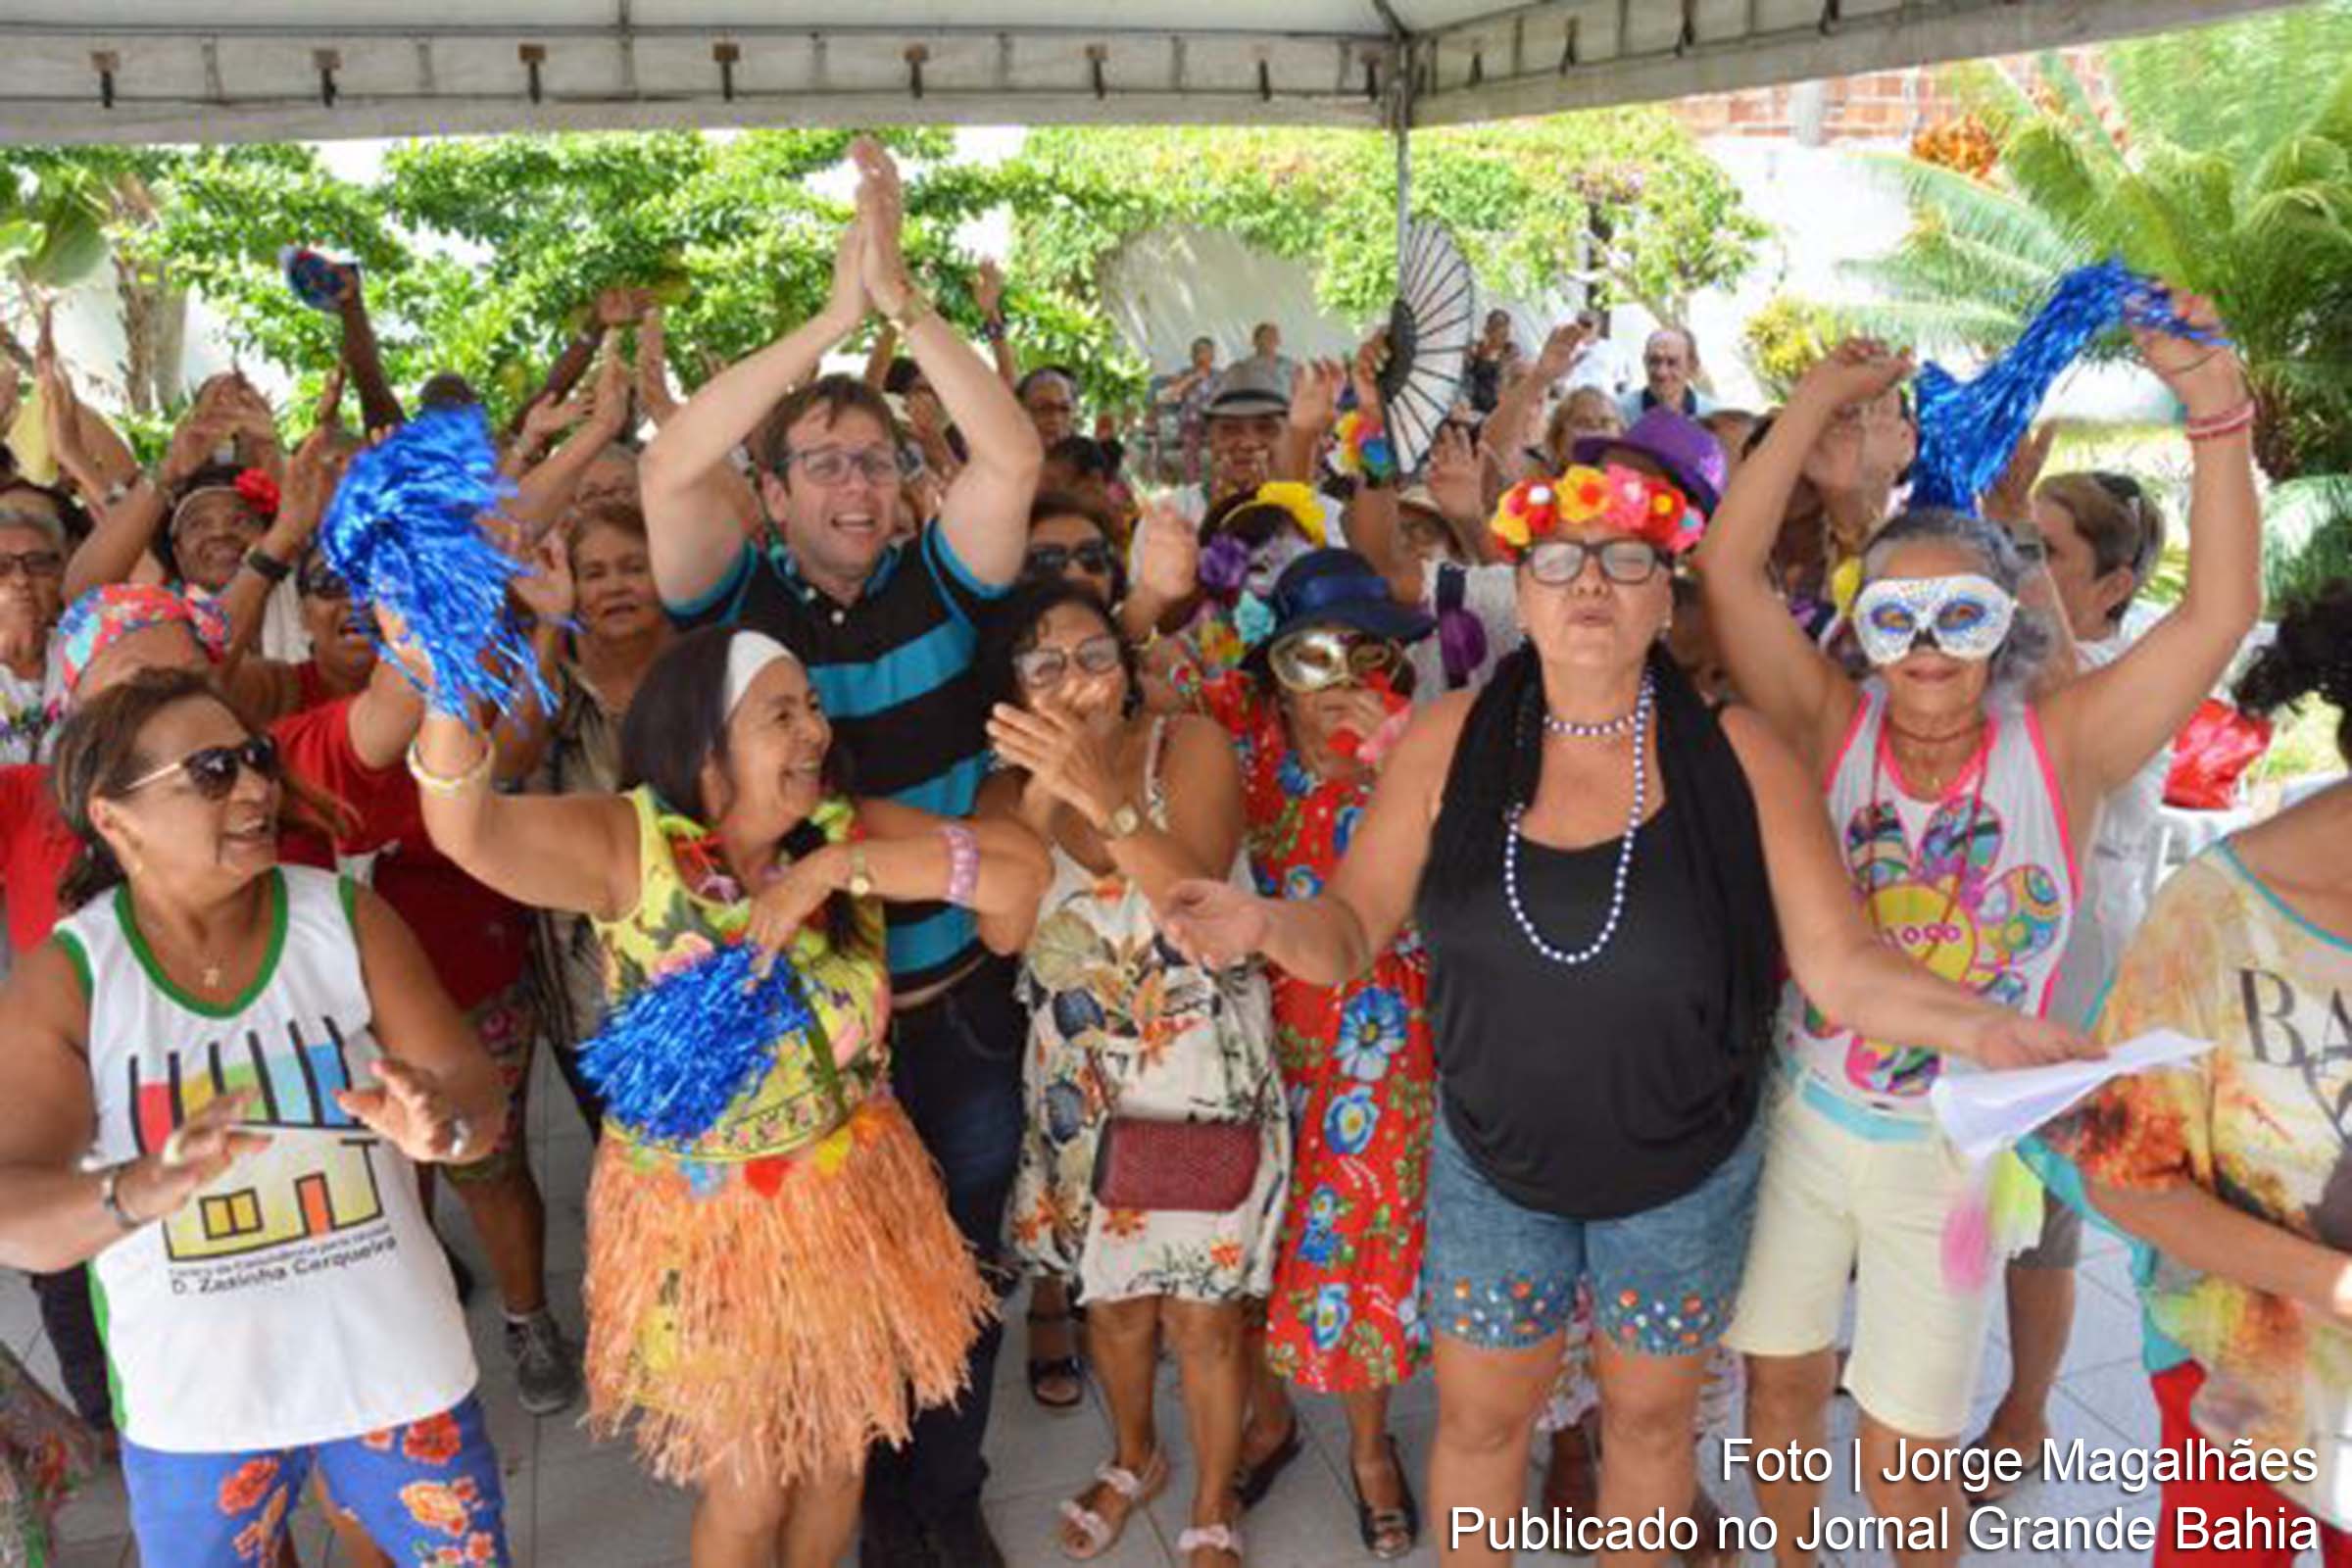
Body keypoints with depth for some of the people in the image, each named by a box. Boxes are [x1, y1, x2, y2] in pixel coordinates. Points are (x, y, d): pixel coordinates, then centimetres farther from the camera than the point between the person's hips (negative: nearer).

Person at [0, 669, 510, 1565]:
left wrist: (443, 1123, -36)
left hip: (390, 1354, 1)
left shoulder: (346, 918, -11)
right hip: (191, 1393, 0)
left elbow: (477, 1089, -13)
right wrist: (140, 1191, -40)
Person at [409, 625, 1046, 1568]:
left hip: (849, 1199, 3)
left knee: (839, 1456, 22)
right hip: (702, 1219, -3)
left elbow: (1022, 869, -20)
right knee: (748, 1490, 14)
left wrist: (839, 867, -27)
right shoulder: (627, 847, -19)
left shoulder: (849, 832, -10)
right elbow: (468, 831, -35)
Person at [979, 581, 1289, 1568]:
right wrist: (1036, 806, -26)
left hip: (1203, 1075, -3)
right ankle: (1134, 1458, 47)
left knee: (1203, 1312, 6)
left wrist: (1101, 796, -37)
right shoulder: (1010, 788, -3)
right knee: (1113, 1294, 18)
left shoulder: (1188, 745, -13)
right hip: (1080, 1081, 3)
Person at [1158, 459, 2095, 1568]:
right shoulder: (1450, 740, -11)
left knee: (1649, 1421, 22)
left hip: (1683, 1178, 0)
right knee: (1479, 1424, 17)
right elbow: (1349, 933, -7)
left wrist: (1979, 1025, -30)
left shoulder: (1735, 753, -15)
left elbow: (1842, 962, -12)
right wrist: (1266, 924, -28)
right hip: (1492, 1166, 1)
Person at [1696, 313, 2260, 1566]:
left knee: (1902, 1462, 7)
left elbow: (2220, 614, -17)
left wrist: (2218, 417, -24)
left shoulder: (2058, 751, -10)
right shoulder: (1832, 729, -10)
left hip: (1958, 1150, -1)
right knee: (1781, 1387, 16)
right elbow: (1730, 568, -18)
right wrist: (1823, 397, -15)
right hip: (1806, 1121, 1)